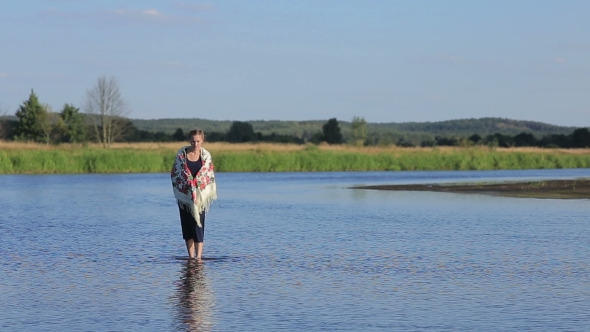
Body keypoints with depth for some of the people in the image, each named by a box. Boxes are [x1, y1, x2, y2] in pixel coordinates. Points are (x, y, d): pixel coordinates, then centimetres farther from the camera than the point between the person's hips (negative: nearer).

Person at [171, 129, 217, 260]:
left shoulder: (206, 156, 1)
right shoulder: (181, 153, 1)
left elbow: (210, 176, 6)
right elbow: (174, 173, 5)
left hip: (199, 196, -1)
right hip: (184, 195, 1)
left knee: (198, 225, -9)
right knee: (187, 225, 4)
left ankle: (198, 256, -11)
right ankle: (191, 256, 11)